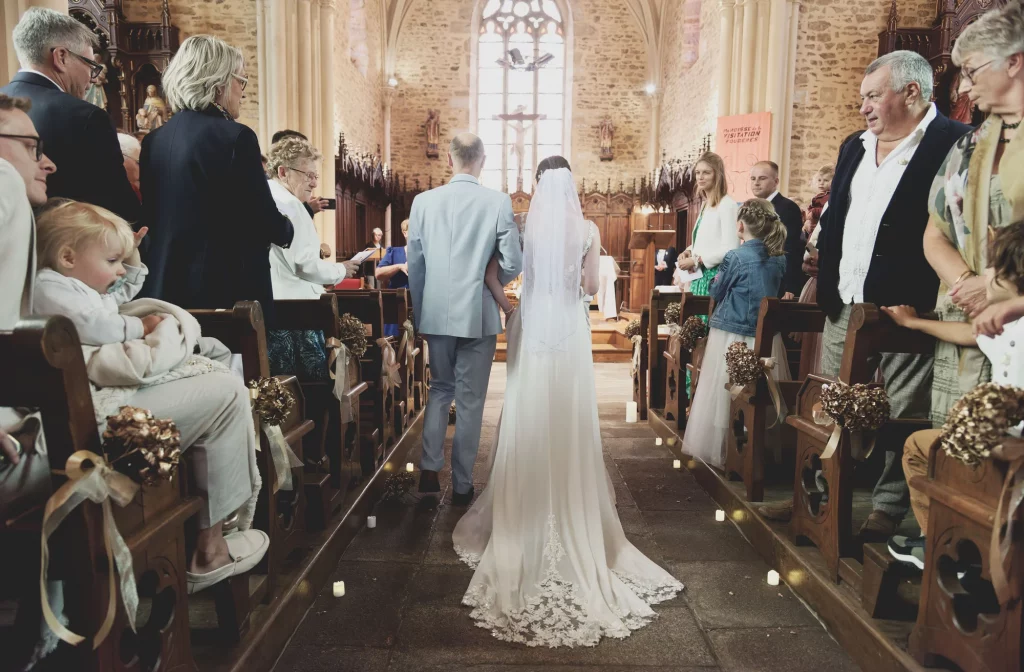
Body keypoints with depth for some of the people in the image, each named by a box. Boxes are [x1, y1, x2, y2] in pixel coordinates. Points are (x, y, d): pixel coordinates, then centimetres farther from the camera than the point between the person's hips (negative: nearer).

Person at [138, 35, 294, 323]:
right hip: (229, 291, -7)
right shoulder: (235, 137, -12)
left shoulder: (153, 140, 8)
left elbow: (150, 215, 14)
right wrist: (286, 230, 10)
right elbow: (267, 222, -11)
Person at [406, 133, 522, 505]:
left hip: (436, 315, 2)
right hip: (479, 316, -2)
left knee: (440, 389, 21)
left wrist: (419, 315, 14)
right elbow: (513, 264, -8)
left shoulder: (423, 201, -1)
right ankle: (462, 485, 17)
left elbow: (414, 264, 3)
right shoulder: (499, 202, -8)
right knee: (470, 399, 9)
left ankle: (429, 469, 11)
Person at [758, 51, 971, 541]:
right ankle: (822, 496, 27)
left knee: (901, 417, 4)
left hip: (904, 312, -7)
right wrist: (827, 288, 9)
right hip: (844, 307, 7)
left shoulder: (953, 144, -6)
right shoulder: (855, 148, 15)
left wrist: (919, 305, -16)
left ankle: (888, 510, 20)